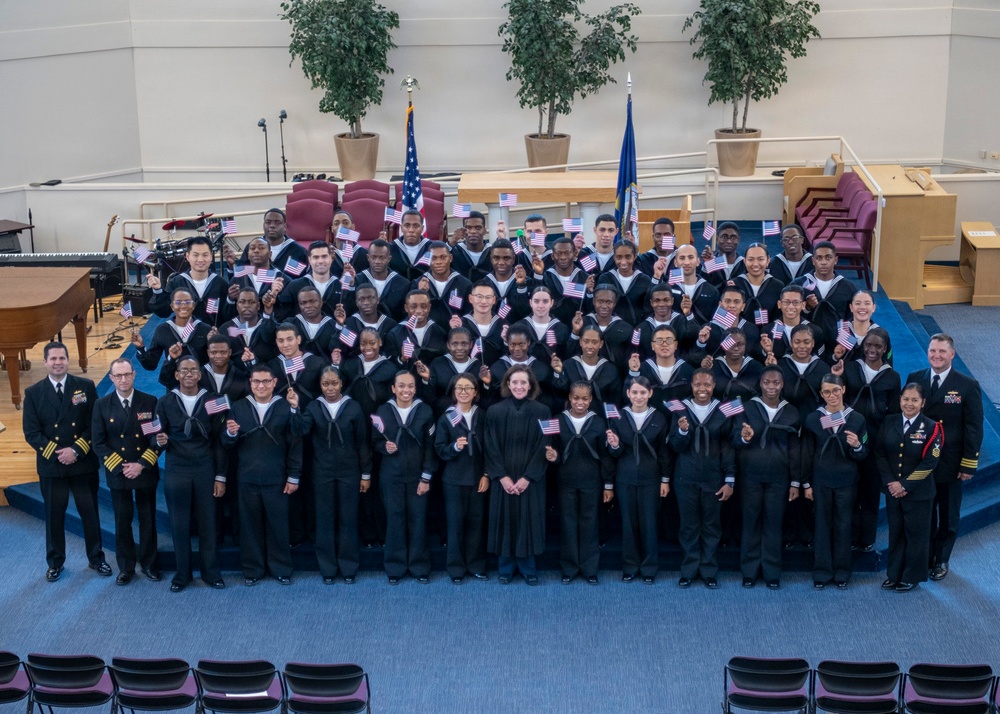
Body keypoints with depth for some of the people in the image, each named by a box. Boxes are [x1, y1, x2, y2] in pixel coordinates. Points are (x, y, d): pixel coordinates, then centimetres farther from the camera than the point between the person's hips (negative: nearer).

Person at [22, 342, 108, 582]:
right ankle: (55, 563, 23)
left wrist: (76, 450, -14)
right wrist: (56, 453, -14)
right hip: (50, 466, 0)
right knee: (54, 515, 9)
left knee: (90, 513, 8)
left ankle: (96, 558, 23)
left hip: (84, 463, 0)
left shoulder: (86, 387, 0)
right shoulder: (33, 393, 1)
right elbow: (31, 432, -3)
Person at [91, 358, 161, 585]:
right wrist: (120, 467, -11)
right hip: (117, 472, 0)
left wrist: (142, 464, -12)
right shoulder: (102, 405, -1)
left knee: (148, 519, 9)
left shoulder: (150, 402, -3)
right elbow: (99, 443, -2)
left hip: (146, 471, 0)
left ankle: (148, 563, 23)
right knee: (122, 521, 7)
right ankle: (126, 567, 18)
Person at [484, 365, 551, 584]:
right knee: (505, 521, 5)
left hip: (530, 479, -1)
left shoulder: (541, 412, -2)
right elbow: (491, 448, -2)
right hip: (502, 479, 1)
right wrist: (502, 477, -11)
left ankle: (528, 568, 16)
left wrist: (527, 477, -12)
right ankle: (506, 568, 16)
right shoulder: (494, 411, -1)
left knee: (528, 521, 3)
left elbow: (543, 448, -5)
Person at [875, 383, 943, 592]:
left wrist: (905, 485, -15)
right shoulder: (889, 423, 2)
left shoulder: (931, 428, -9)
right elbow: (880, 454, 2)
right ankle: (894, 574, 25)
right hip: (893, 489, 3)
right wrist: (890, 482, -10)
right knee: (895, 533, 12)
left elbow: (930, 462, -13)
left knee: (916, 533, 7)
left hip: (918, 492, -3)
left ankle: (912, 577, 21)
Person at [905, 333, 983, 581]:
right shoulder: (915, 379, 0)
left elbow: (974, 429, -7)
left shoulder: (968, 386, -8)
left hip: (950, 465, -2)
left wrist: (969, 465, -10)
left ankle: (941, 560, 27)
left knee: (948, 517, 12)